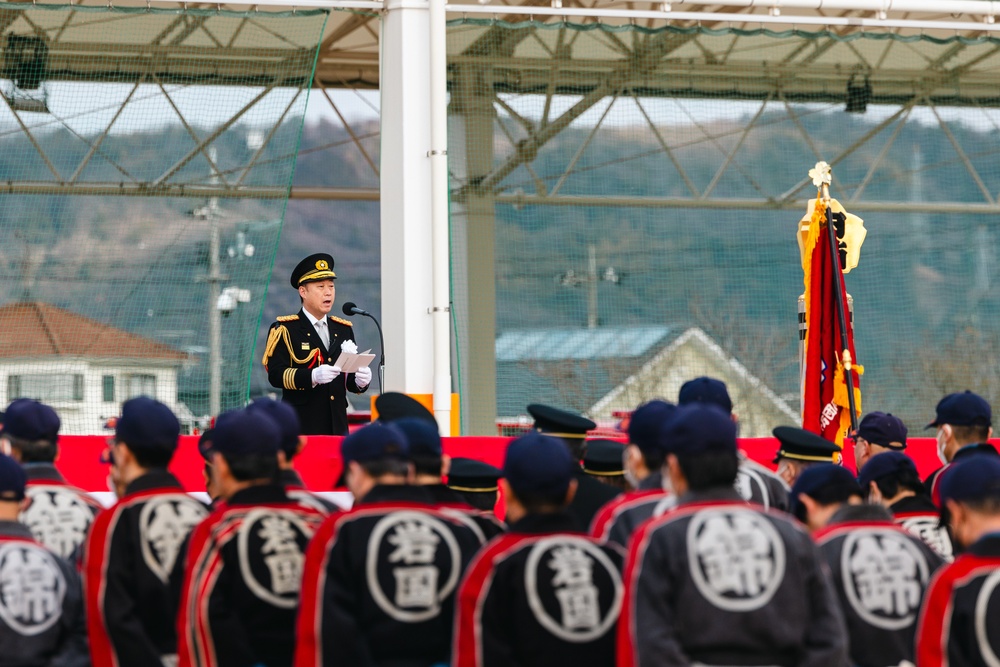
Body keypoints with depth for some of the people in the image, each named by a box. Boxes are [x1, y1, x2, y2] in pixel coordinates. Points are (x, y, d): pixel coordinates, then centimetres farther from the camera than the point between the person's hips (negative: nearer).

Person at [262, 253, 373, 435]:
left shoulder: (343, 329, 18)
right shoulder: (284, 329, 0)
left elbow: (349, 379, 18)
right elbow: (275, 374, -11)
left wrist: (361, 380, -6)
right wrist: (313, 376, -25)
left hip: (337, 426, 5)